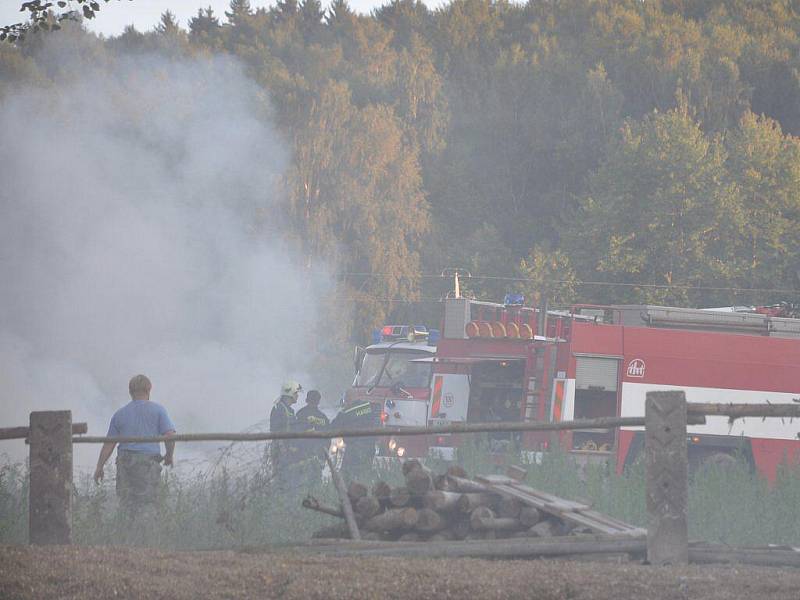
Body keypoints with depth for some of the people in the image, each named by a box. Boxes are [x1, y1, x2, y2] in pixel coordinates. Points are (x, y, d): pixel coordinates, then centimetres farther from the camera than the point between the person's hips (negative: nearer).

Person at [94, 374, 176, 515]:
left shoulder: (120, 414, 11)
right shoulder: (158, 410, 3)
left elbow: (109, 444, 10)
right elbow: (169, 435, -4)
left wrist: (99, 467, 17)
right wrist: (170, 455, 14)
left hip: (125, 461, 2)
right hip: (149, 461, -2)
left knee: (126, 505, 5)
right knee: (147, 503, -3)